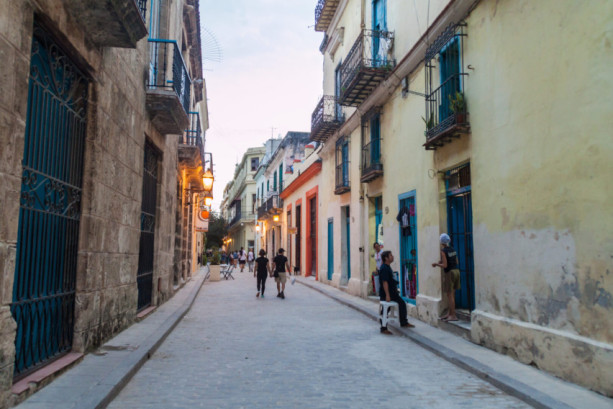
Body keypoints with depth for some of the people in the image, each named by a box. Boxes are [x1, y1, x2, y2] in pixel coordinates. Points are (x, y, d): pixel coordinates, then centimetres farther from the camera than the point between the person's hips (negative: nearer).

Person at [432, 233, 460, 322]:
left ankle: (453, 315, 3)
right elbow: (456, 262, 15)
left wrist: (436, 264, -1)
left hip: (449, 273, -8)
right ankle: (450, 313, 24)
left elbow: (445, 265, -17)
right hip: (456, 271, 8)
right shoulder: (453, 249, 8)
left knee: (450, 295, 0)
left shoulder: (443, 251, -14)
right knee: (452, 294, 15)